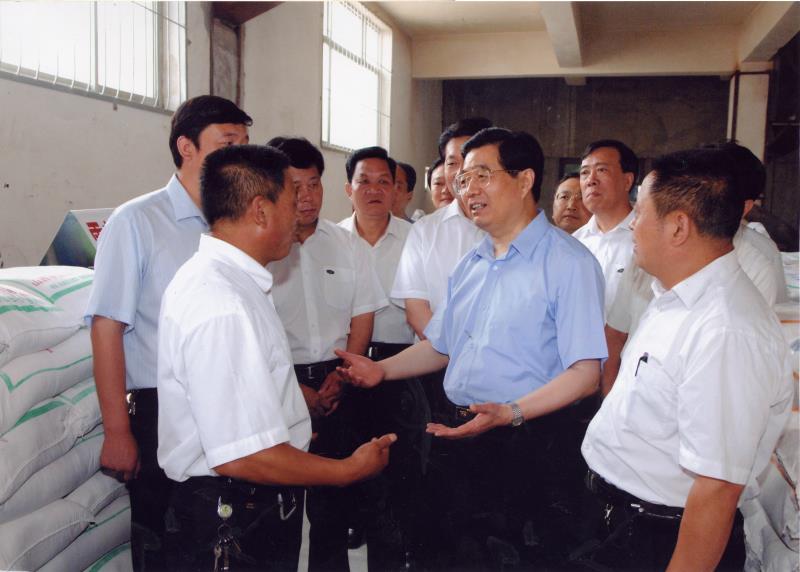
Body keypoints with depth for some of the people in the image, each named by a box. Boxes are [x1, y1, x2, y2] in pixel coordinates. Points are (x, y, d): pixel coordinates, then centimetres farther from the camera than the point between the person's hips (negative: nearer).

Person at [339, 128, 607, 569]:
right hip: (458, 435, 7)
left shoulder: (568, 262, -12)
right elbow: (440, 346, 21)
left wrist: (511, 412, -29)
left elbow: (585, 374, -17)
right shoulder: (471, 264, 13)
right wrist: (381, 370, 7)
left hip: (523, 445, -7)